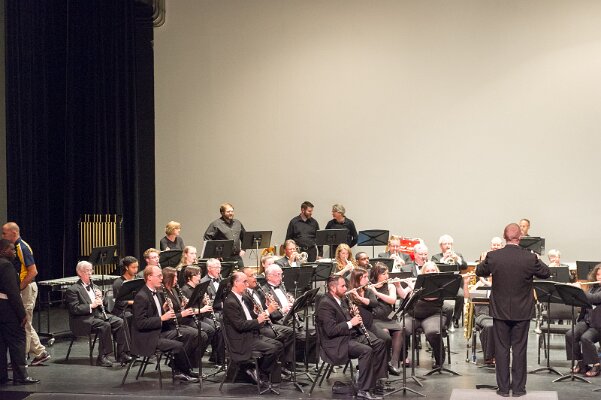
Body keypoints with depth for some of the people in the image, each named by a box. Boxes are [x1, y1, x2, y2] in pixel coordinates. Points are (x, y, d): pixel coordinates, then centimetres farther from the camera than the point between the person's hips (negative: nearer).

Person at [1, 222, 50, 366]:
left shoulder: (23, 248, -17)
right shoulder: (14, 247, 11)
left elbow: (33, 272, -22)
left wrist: (19, 287, -19)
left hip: (27, 288, -10)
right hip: (21, 289, 10)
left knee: (24, 324, -2)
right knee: (25, 325, 14)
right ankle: (41, 353, 21)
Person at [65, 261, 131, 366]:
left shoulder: (94, 287, 22)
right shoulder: (72, 290, -1)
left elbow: (104, 305, 21)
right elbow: (74, 309, -13)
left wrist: (100, 298, -1)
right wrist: (91, 306, -21)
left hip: (98, 315, 7)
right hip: (84, 320, -7)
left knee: (120, 322, -17)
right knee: (105, 325, -32)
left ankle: (121, 354, -15)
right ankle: (102, 357, -27)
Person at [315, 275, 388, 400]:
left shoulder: (340, 299, 14)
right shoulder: (325, 304, -18)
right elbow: (330, 330, -25)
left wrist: (354, 316, 3)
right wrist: (350, 323, -21)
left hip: (351, 335, 10)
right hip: (336, 343, -10)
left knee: (379, 344, 4)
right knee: (366, 350, -28)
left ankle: (375, 380, 9)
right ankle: (364, 390, -24)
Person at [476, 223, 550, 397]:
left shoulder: (493, 257, -11)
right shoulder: (530, 258, -13)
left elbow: (479, 271, 7)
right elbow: (546, 273, 4)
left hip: (500, 311, 1)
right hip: (522, 311, 0)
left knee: (501, 348, 8)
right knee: (519, 349, 8)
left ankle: (503, 387, 12)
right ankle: (518, 387, 13)